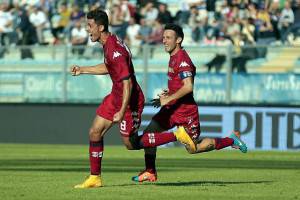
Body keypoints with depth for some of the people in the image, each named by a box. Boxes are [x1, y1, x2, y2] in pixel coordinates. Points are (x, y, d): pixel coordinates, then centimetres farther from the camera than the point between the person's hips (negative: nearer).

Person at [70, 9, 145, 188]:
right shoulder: (109, 42, 3)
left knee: (131, 144, 2)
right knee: (95, 132, 5)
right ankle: (95, 178, 12)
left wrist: (122, 112, -31)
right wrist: (82, 70, 21)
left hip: (130, 99, -9)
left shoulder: (115, 50, -28)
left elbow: (127, 83, -30)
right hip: (115, 96, 9)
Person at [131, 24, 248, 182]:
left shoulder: (182, 59, -19)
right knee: (148, 134, -1)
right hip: (172, 109, 9)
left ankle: (231, 140, 15)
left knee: (194, 148, 0)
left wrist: (168, 99, -26)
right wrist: (169, 93, 12)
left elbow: (188, 86, -29)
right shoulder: (174, 57, 12)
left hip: (185, 110, -9)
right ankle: (150, 172, 6)